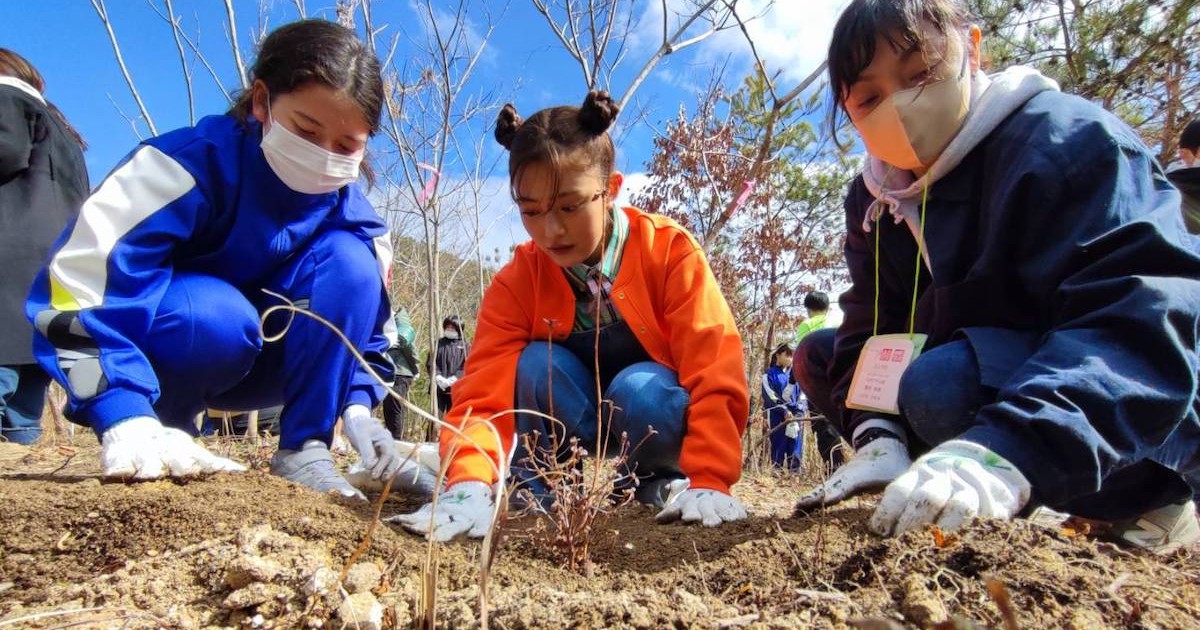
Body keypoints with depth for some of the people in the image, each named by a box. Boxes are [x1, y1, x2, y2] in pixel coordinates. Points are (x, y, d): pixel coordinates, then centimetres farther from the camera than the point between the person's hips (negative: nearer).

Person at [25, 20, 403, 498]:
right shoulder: (196, 162, -27)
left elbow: (365, 322, -3)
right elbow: (79, 274, -33)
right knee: (217, 316, -40)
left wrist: (356, 405, -21)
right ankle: (164, 429, -7)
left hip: (254, 360, 4)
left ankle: (303, 449, -18)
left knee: (348, 261, -22)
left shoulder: (348, 210, -11)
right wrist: (125, 414, -42)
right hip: (140, 351, -4)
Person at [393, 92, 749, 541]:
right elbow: (486, 389, -26)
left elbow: (716, 373, -25)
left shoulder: (669, 251, -21)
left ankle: (662, 481, -5)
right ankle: (540, 487, -9)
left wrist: (709, 480, -35)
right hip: (578, 444, 2)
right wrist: (470, 485, -44)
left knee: (641, 390, -34)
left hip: (659, 421, -1)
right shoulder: (517, 282, -15)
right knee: (537, 364, -27)